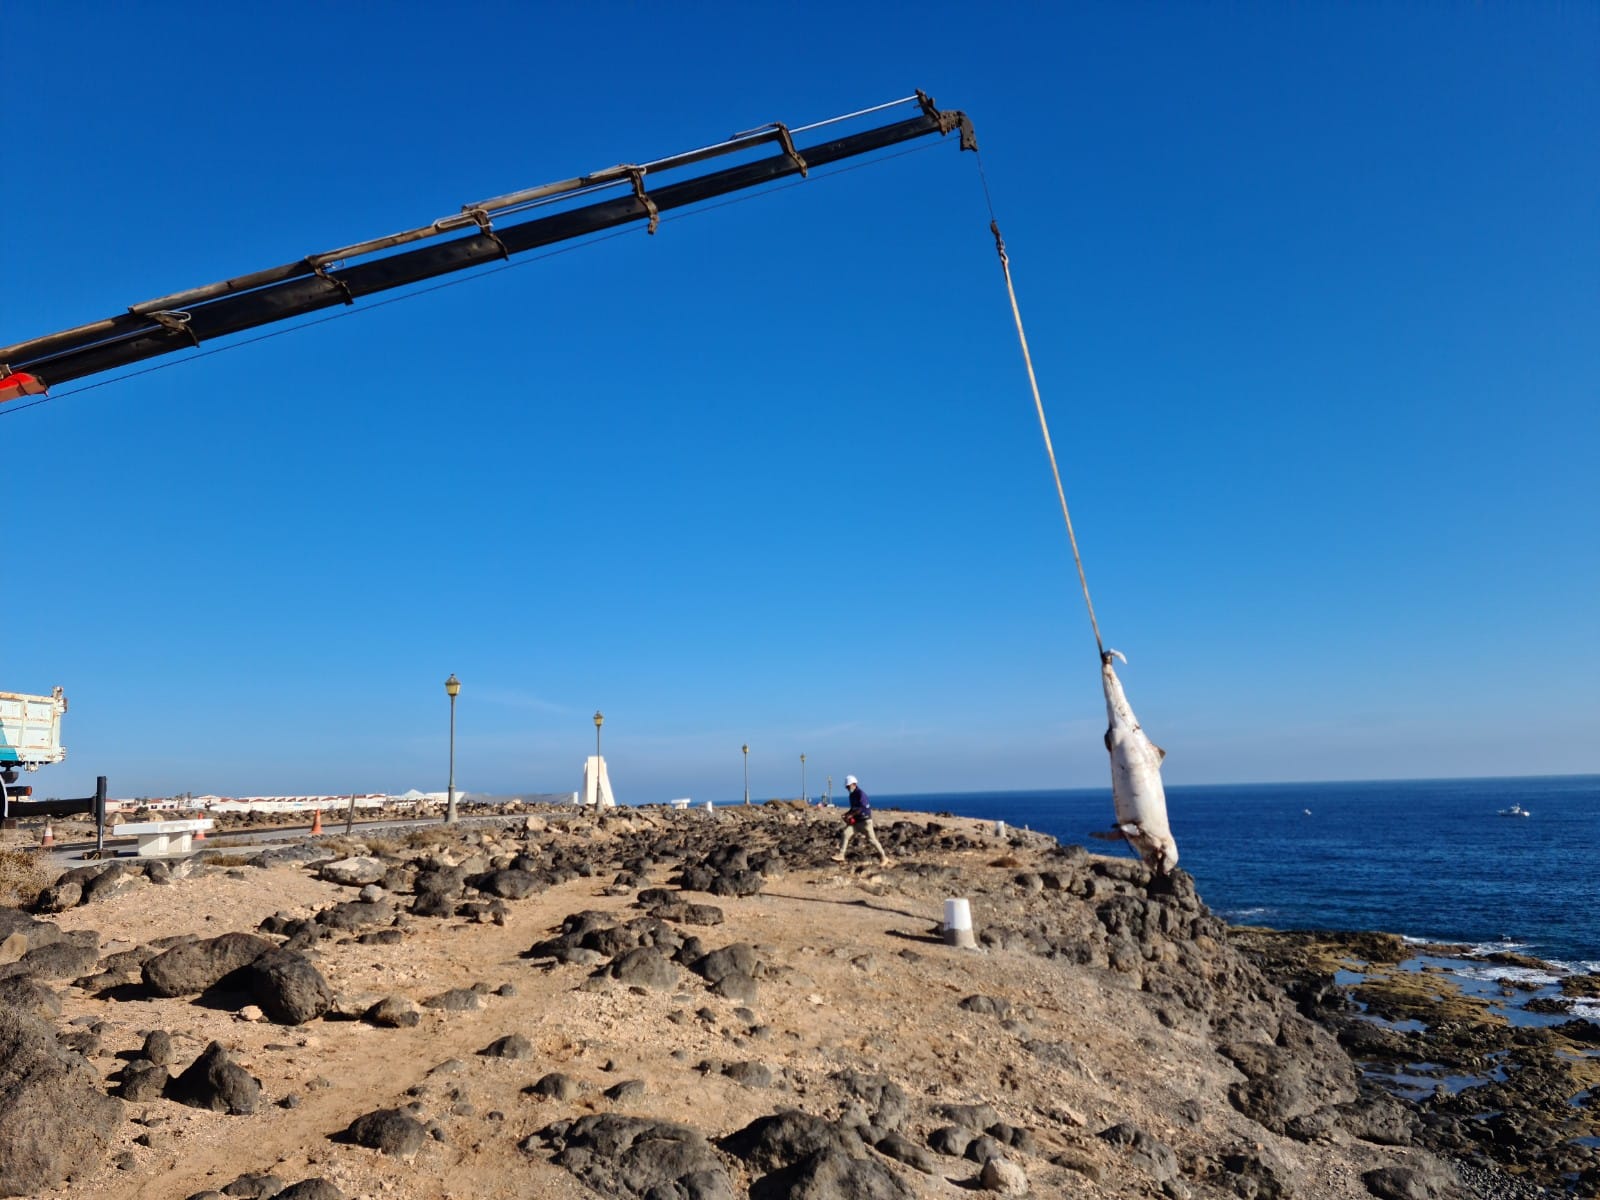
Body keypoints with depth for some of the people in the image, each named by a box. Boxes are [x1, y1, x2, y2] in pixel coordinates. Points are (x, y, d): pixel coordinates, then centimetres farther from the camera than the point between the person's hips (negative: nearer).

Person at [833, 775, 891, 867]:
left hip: (865, 820, -8)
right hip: (856, 821, 8)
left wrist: (851, 815, -21)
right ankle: (841, 855, -8)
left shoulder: (860, 794, -17)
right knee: (846, 833, -8)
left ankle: (883, 857, 10)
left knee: (872, 839, -4)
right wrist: (847, 814, 6)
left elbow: (862, 808, -24)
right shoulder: (852, 795, 10)